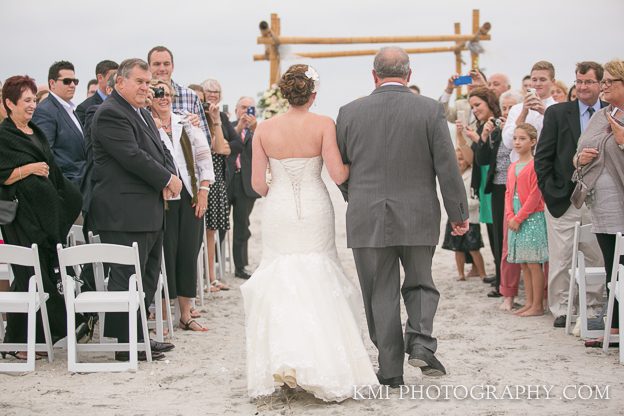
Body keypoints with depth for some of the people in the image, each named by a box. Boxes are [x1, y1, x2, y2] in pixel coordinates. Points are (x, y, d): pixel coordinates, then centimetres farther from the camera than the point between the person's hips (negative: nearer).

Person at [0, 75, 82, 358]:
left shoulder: (37, 133, 17)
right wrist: (28, 169, -20)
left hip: (48, 212, 8)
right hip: (23, 215, -8)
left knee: (49, 269, 9)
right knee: (30, 274, -7)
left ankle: (49, 332, 17)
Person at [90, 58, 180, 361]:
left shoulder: (143, 113, 20)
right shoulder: (110, 114, -12)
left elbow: (161, 150, 19)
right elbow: (132, 156, -20)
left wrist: (169, 179, -2)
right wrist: (168, 179, -11)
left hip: (150, 212, 10)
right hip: (125, 213, -10)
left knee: (148, 279, 13)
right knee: (127, 279, -7)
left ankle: (139, 338, 20)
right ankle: (126, 345, -2)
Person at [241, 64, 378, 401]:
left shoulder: (264, 129, -1)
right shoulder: (324, 125, -8)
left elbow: (257, 183, -1)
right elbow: (338, 175, -14)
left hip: (278, 212, 1)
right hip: (314, 213, -1)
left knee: (280, 286, 9)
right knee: (318, 284, 8)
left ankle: (281, 362, -4)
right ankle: (323, 367, 6)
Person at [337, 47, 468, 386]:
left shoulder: (350, 112, 0)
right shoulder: (430, 110, -4)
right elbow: (447, 166, -5)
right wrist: (458, 213, 3)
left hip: (367, 219, 0)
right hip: (417, 217, 0)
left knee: (380, 294, 8)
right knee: (420, 284, 16)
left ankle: (390, 368, 9)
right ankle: (421, 342, -6)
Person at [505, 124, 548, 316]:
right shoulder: (512, 167, 14)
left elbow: (535, 196, -14)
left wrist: (519, 218, -14)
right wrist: (510, 216, -1)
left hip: (532, 219, -8)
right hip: (515, 220, 8)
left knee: (533, 263, -6)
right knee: (523, 264, 11)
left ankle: (538, 305, -2)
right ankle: (529, 303, 16)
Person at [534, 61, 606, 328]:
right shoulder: (557, 113, 3)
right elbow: (542, 156, 2)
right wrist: (549, 191, -5)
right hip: (563, 198, -1)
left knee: (597, 257, 5)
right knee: (561, 258, 1)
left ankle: (593, 307, 17)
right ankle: (560, 310, 11)